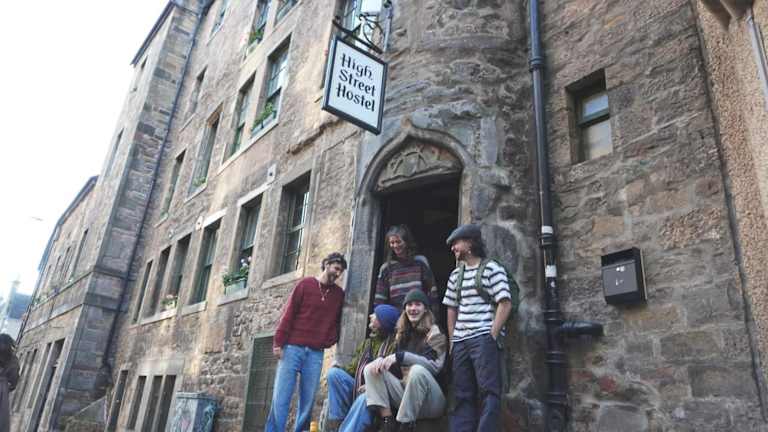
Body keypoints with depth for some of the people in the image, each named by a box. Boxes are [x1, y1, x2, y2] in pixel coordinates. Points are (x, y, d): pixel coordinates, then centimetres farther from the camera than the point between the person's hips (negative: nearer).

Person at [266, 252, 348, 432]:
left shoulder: (339, 293, 13)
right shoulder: (306, 284, 3)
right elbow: (288, 314, -1)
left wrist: (331, 340, 3)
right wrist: (278, 342, -7)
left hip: (316, 353, 3)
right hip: (293, 348, -3)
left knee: (308, 400, 2)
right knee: (281, 396, -4)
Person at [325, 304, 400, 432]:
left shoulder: (395, 343, -8)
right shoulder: (367, 343, 17)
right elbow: (353, 368, 15)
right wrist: (339, 367, -4)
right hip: (359, 389, 7)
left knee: (365, 399, -38)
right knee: (334, 373, -12)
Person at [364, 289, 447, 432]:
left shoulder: (434, 332, -4)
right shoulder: (403, 333, 13)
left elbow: (435, 365, -19)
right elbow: (395, 363, 11)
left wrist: (400, 356, -27)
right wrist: (382, 360, -13)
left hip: (430, 399, -5)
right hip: (404, 390, 6)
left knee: (417, 370, -35)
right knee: (371, 369, -9)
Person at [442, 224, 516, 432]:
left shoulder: (491, 268, 0)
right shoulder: (455, 275, 18)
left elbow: (505, 303, -7)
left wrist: (492, 335, -14)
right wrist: (452, 339, 12)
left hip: (484, 338, -6)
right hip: (460, 341, 6)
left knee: (488, 390, -7)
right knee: (462, 393, 7)